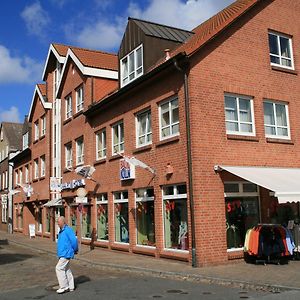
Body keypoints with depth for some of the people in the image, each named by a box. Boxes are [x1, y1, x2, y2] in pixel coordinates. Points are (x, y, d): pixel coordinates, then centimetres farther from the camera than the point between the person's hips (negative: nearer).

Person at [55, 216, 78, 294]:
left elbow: (74, 240, -20)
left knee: (59, 268, -10)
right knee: (66, 270, 13)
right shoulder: (61, 231, 14)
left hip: (66, 254, -10)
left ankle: (64, 287, -4)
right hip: (62, 254, 10)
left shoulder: (68, 230, -16)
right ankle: (70, 287, 20)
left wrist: (75, 250, -8)